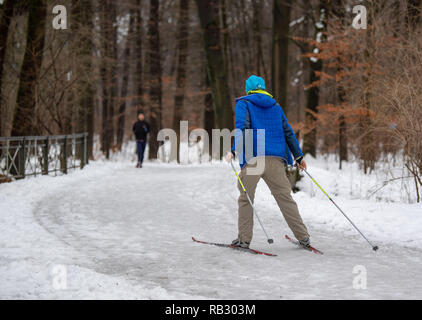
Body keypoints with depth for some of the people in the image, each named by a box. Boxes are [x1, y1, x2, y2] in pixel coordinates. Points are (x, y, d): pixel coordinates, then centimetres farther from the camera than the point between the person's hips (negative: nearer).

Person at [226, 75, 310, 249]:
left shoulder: (243, 104, 9)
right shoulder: (275, 106, 22)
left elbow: (242, 126, -9)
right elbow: (288, 132, 21)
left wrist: (234, 150, -17)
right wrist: (299, 156, 25)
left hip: (253, 158, -3)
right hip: (276, 159, 4)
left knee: (245, 198, 5)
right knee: (285, 197, 6)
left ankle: (244, 239, 2)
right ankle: (303, 236, 4)